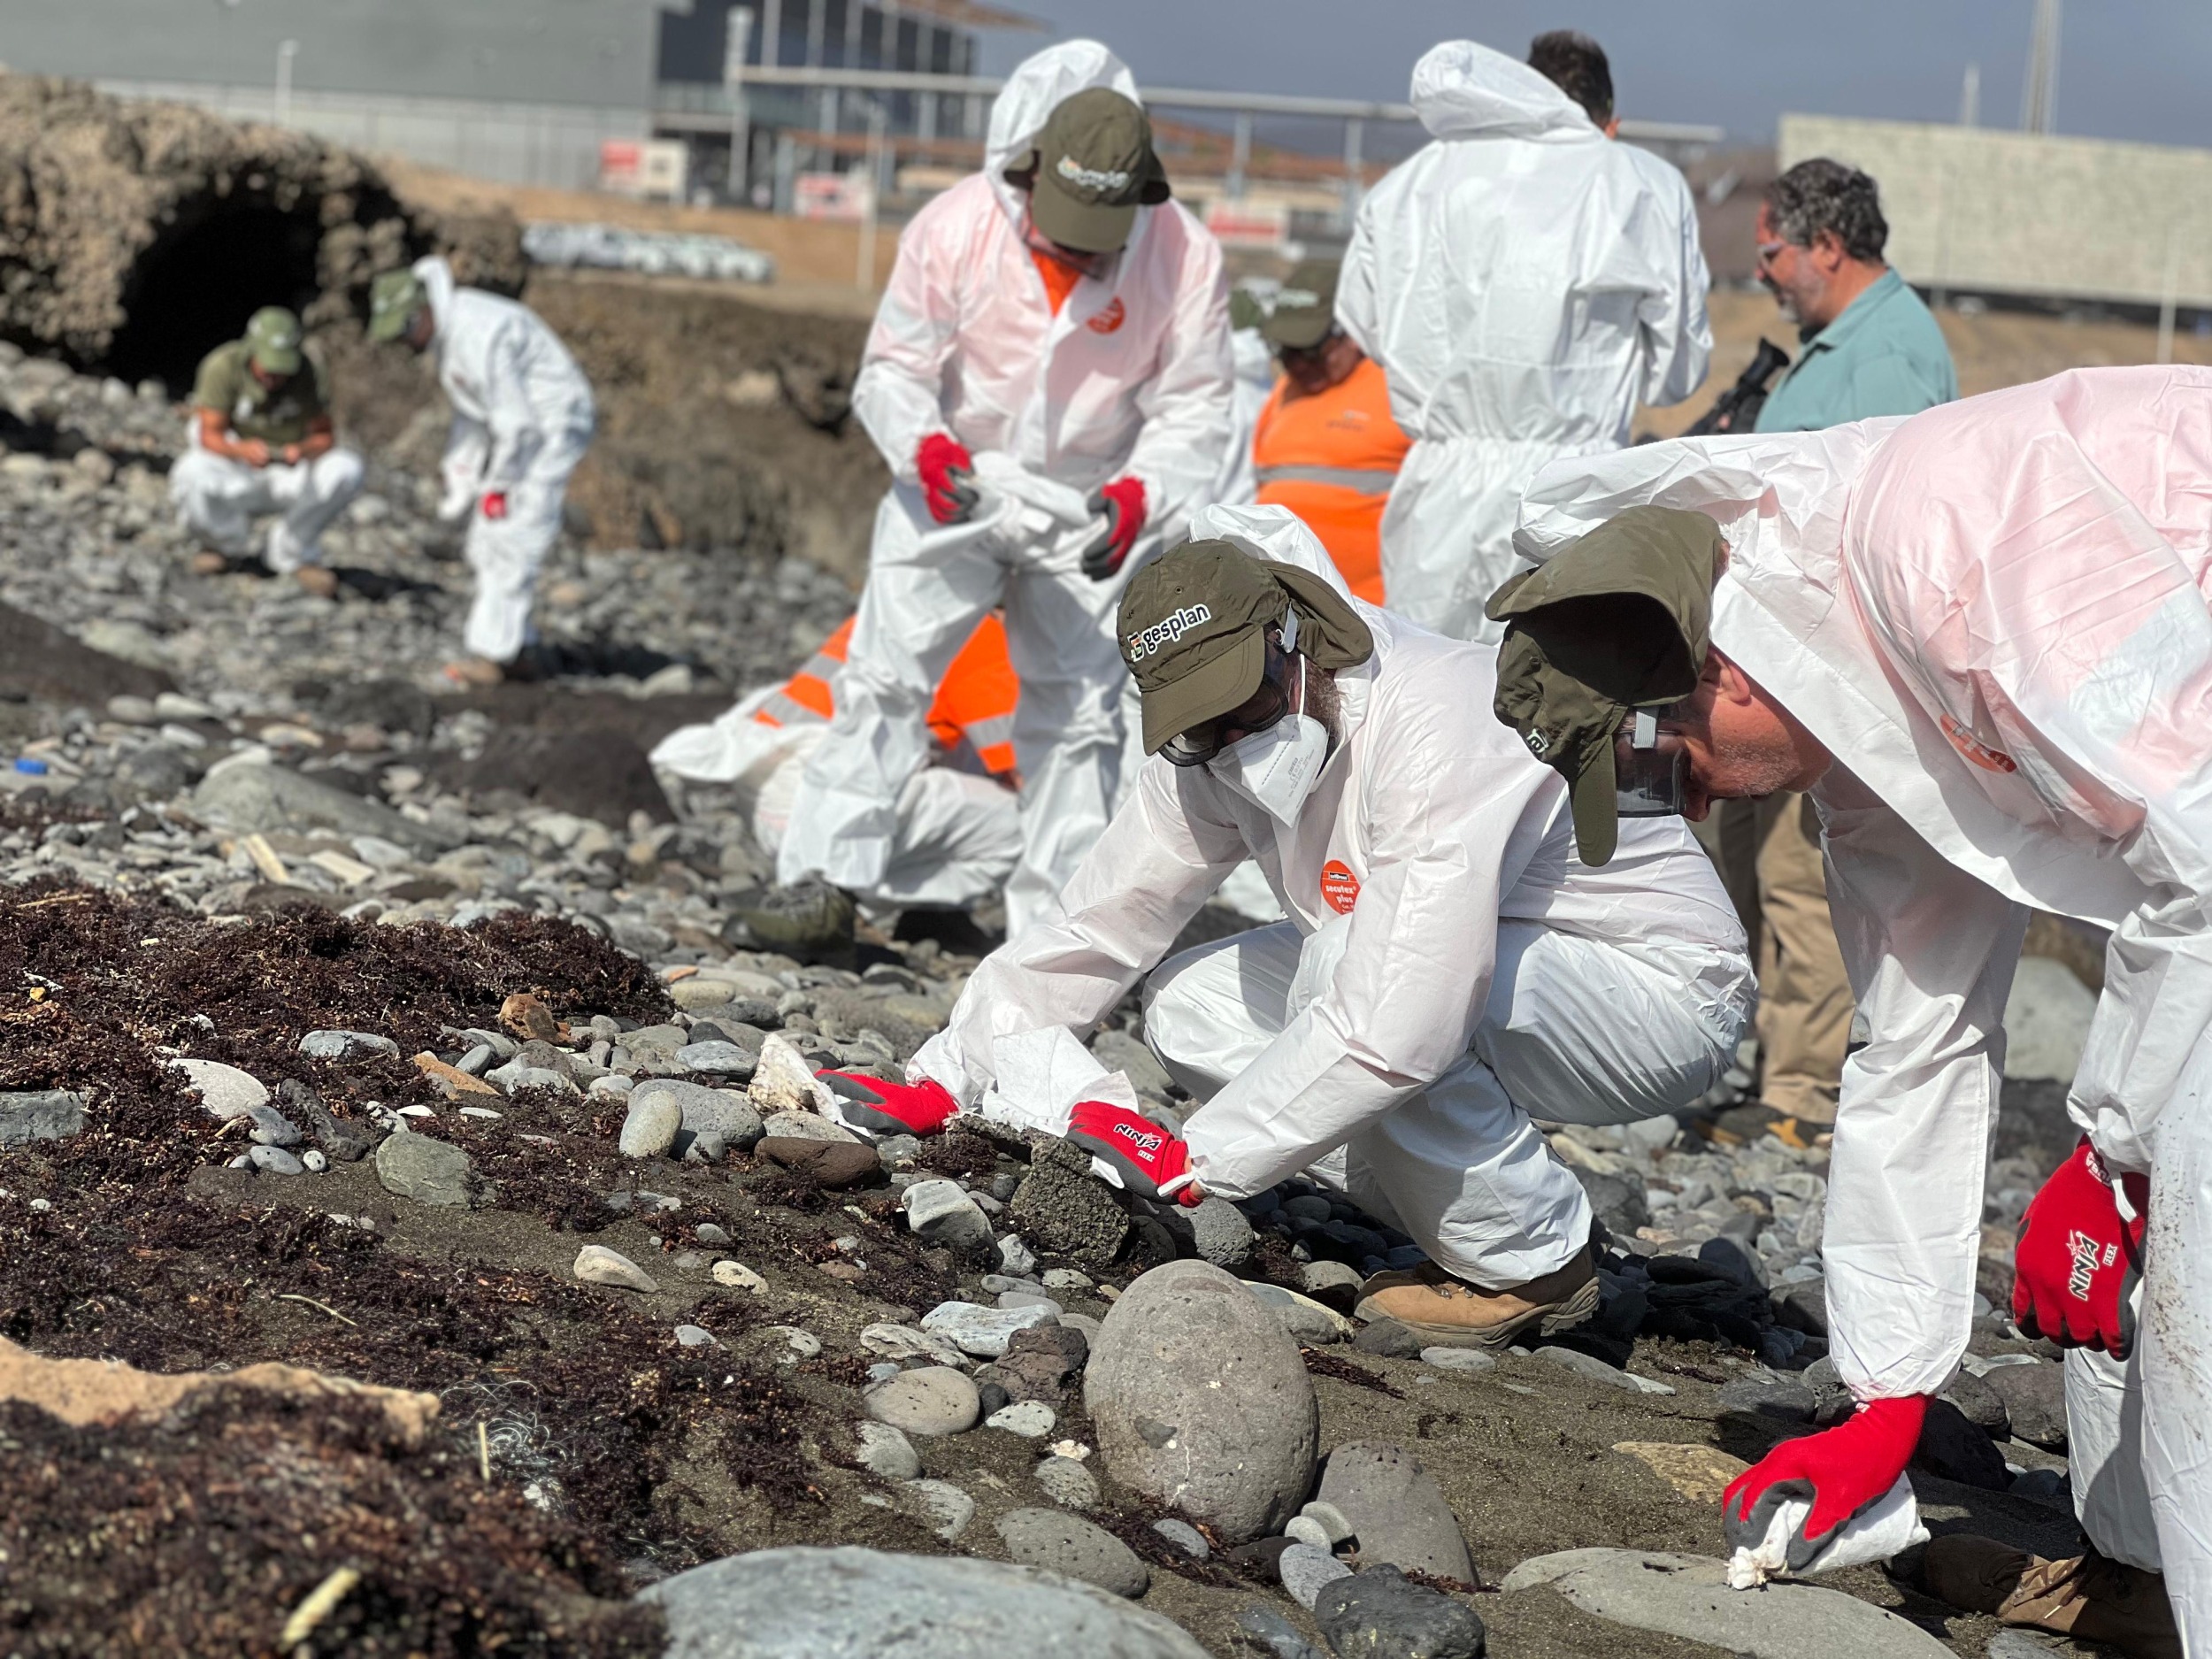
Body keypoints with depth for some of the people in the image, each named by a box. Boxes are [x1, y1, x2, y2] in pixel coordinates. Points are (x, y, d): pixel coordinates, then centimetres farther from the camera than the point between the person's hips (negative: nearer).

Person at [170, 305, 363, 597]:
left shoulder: (311, 370, -14)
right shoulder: (222, 366, -18)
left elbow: (325, 435, -14)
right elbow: (210, 435, -20)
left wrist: (303, 450, -39)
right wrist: (243, 450, -43)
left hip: (290, 473, 1)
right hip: (235, 469, -1)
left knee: (345, 469, -28)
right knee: (192, 475, -35)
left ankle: (291, 552, -5)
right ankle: (228, 545, 2)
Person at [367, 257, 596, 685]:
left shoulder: (479, 334, -25)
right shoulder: (448, 332, 7)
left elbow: (514, 420, -24)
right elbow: (468, 414, 15)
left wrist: (497, 484, -12)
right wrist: (459, 482, 10)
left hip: (553, 428, -10)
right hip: (521, 428, 10)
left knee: (509, 541, -13)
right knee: (486, 542, 10)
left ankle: (492, 654, -10)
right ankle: (511, 648, 15)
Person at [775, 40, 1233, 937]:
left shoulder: (1185, 258, -20)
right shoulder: (954, 229, -21)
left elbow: (1193, 409, -11)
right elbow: (891, 367, -11)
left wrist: (1141, 493, -30)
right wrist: (923, 444, -31)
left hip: (1093, 508, 1)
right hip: (955, 483, -1)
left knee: (1081, 712, 5)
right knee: (887, 674, -8)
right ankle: (823, 875, -4)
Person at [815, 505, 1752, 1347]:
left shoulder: (1437, 737, -32)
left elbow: (1395, 1026, -38)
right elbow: (1095, 925, 2)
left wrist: (1196, 1162, -31)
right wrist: (940, 1087, -6)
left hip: (1667, 993, -8)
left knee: (1345, 967, -32)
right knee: (1192, 1009, -4)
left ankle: (1531, 1261, -13)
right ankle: (1460, 1233, 3)